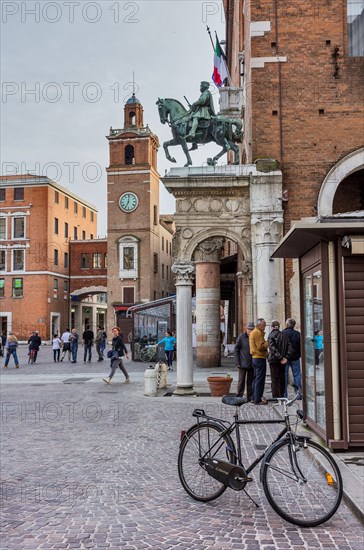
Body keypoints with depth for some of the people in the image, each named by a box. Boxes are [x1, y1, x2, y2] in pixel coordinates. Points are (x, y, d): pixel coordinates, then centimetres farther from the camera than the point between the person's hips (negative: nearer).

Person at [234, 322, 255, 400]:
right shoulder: (241, 337, -3)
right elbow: (236, 350, -2)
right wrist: (237, 362, -8)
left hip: (252, 364, 3)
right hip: (243, 364, -3)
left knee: (250, 381, 8)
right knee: (241, 380, 0)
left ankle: (250, 397, 15)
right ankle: (239, 396, 7)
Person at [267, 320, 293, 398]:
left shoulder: (271, 335, -8)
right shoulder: (285, 335, 7)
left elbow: (272, 348, -19)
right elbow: (290, 347, -1)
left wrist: (280, 357, -19)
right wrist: (287, 357, -7)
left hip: (274, 359, -4)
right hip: (282, 360, 5)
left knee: (275, 379, 0)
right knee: (282, 378, 13)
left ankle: (275, 397, -1)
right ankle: (282, 396, 18)